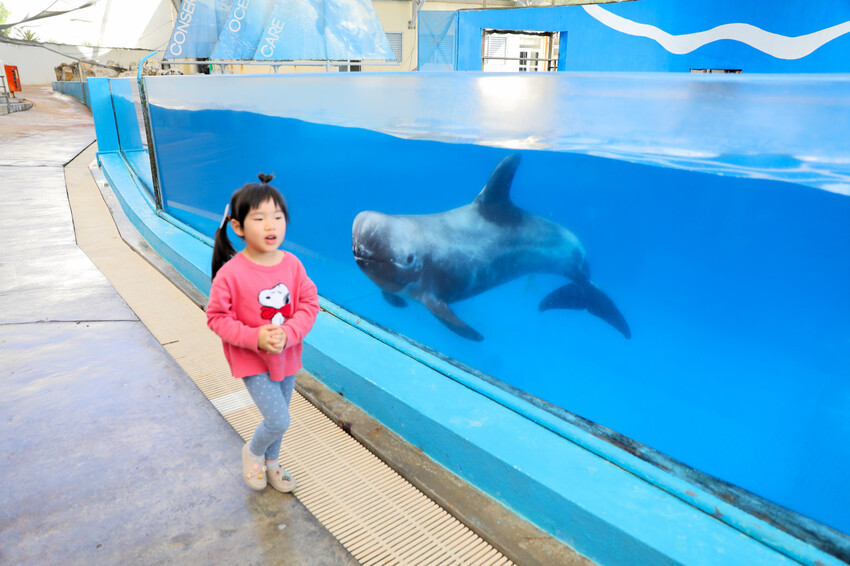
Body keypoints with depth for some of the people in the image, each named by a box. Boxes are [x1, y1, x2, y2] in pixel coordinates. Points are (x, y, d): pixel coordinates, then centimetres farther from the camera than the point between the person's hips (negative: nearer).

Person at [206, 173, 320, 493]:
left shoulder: (292, 264, -10)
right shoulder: (230, 273, -21)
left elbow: (309, 304, -7)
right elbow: (217, 317, -14)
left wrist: (288, 334, -23)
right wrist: (255, 337, -26)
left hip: (287, 356, 4)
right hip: (251, 361, -4)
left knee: (278, 420, 20)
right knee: (278, 421, -7)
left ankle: (271, 464, 48)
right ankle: (252, 452, 28)